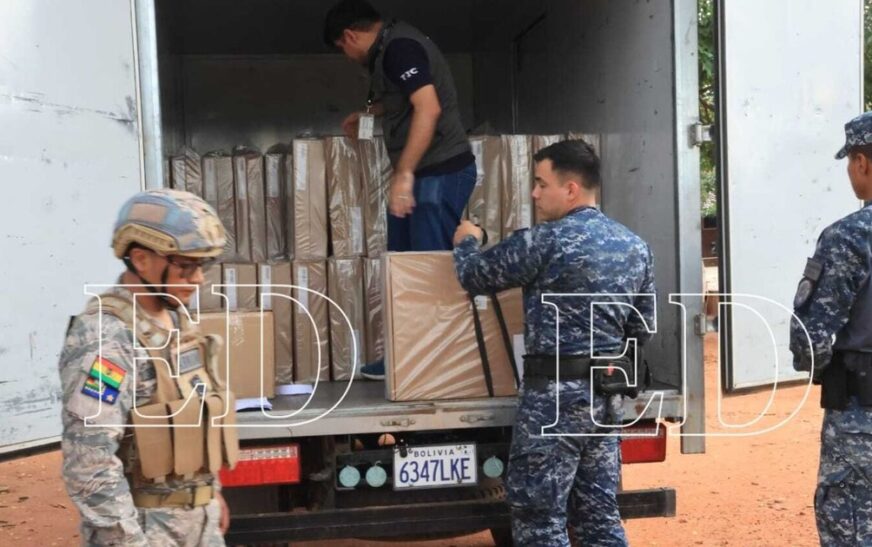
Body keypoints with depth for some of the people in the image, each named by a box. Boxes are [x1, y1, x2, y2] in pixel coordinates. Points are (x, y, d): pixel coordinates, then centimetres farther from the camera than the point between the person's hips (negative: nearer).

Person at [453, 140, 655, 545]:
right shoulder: (636, 247, 9)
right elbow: (642, 329, 14)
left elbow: (475, 277, -2)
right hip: (609, 392, 8)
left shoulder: (545, 241, -13)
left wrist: (466, 242, 19)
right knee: (599, 514, 14)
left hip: (557, 391, -7)